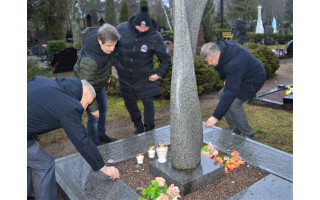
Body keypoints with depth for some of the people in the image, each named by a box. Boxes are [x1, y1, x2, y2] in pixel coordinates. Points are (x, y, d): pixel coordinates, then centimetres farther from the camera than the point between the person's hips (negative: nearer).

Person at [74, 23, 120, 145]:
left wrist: (107, 73, 18)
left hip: (100, 84, 8)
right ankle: (95, 144, 23)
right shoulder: (89, 60, -42)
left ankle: (101, 135, 43)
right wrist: (93, 108, -24)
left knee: (103, 110, 20)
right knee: (94, 117, -2)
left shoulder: (106, 40, -18)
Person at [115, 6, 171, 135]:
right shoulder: (121, 29, -11)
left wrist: (160, 74, -8)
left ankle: (149, 131, 18)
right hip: (125, 77, 3)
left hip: (145, 77, -2)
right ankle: (138, 127, 37)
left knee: (148, 102, -2)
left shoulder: (155, 37, -14)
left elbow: (166, 58, -1)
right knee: (129, 103, 13)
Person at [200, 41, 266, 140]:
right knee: (222, 95, 0)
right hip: (240, 77, 10)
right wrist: (226, 78, 7)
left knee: (234, 103, -23)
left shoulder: (234, 64, -40)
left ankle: (249, 136, -4)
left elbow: (230, 93, -41)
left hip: (254, 80, -9)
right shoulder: (220, 46, -14)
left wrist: (216, 116, -40)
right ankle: (234, 130, 8)